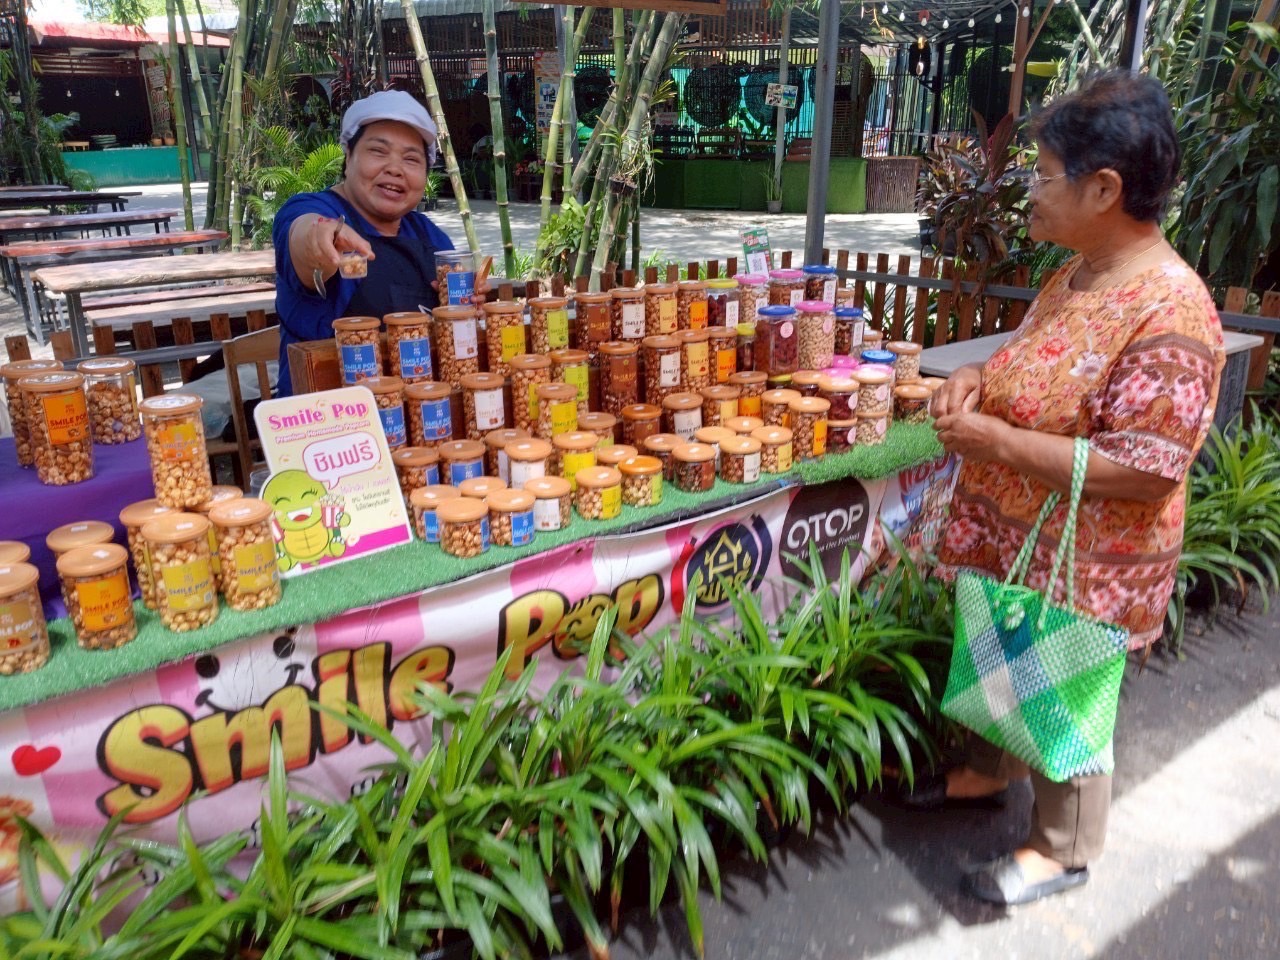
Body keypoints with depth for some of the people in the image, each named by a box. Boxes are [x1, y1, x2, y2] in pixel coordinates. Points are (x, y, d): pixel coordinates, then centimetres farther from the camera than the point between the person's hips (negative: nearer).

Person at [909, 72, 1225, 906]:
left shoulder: (1168, 313, -26)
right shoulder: (1076, 277, 2)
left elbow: (1143, 472, -29)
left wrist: (994, 440, -28)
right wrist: (979, 378, -4)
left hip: (1084, 568, -8)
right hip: (1013, 539, 8)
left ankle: (1064, 850, 36)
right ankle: (991, 772, 51)